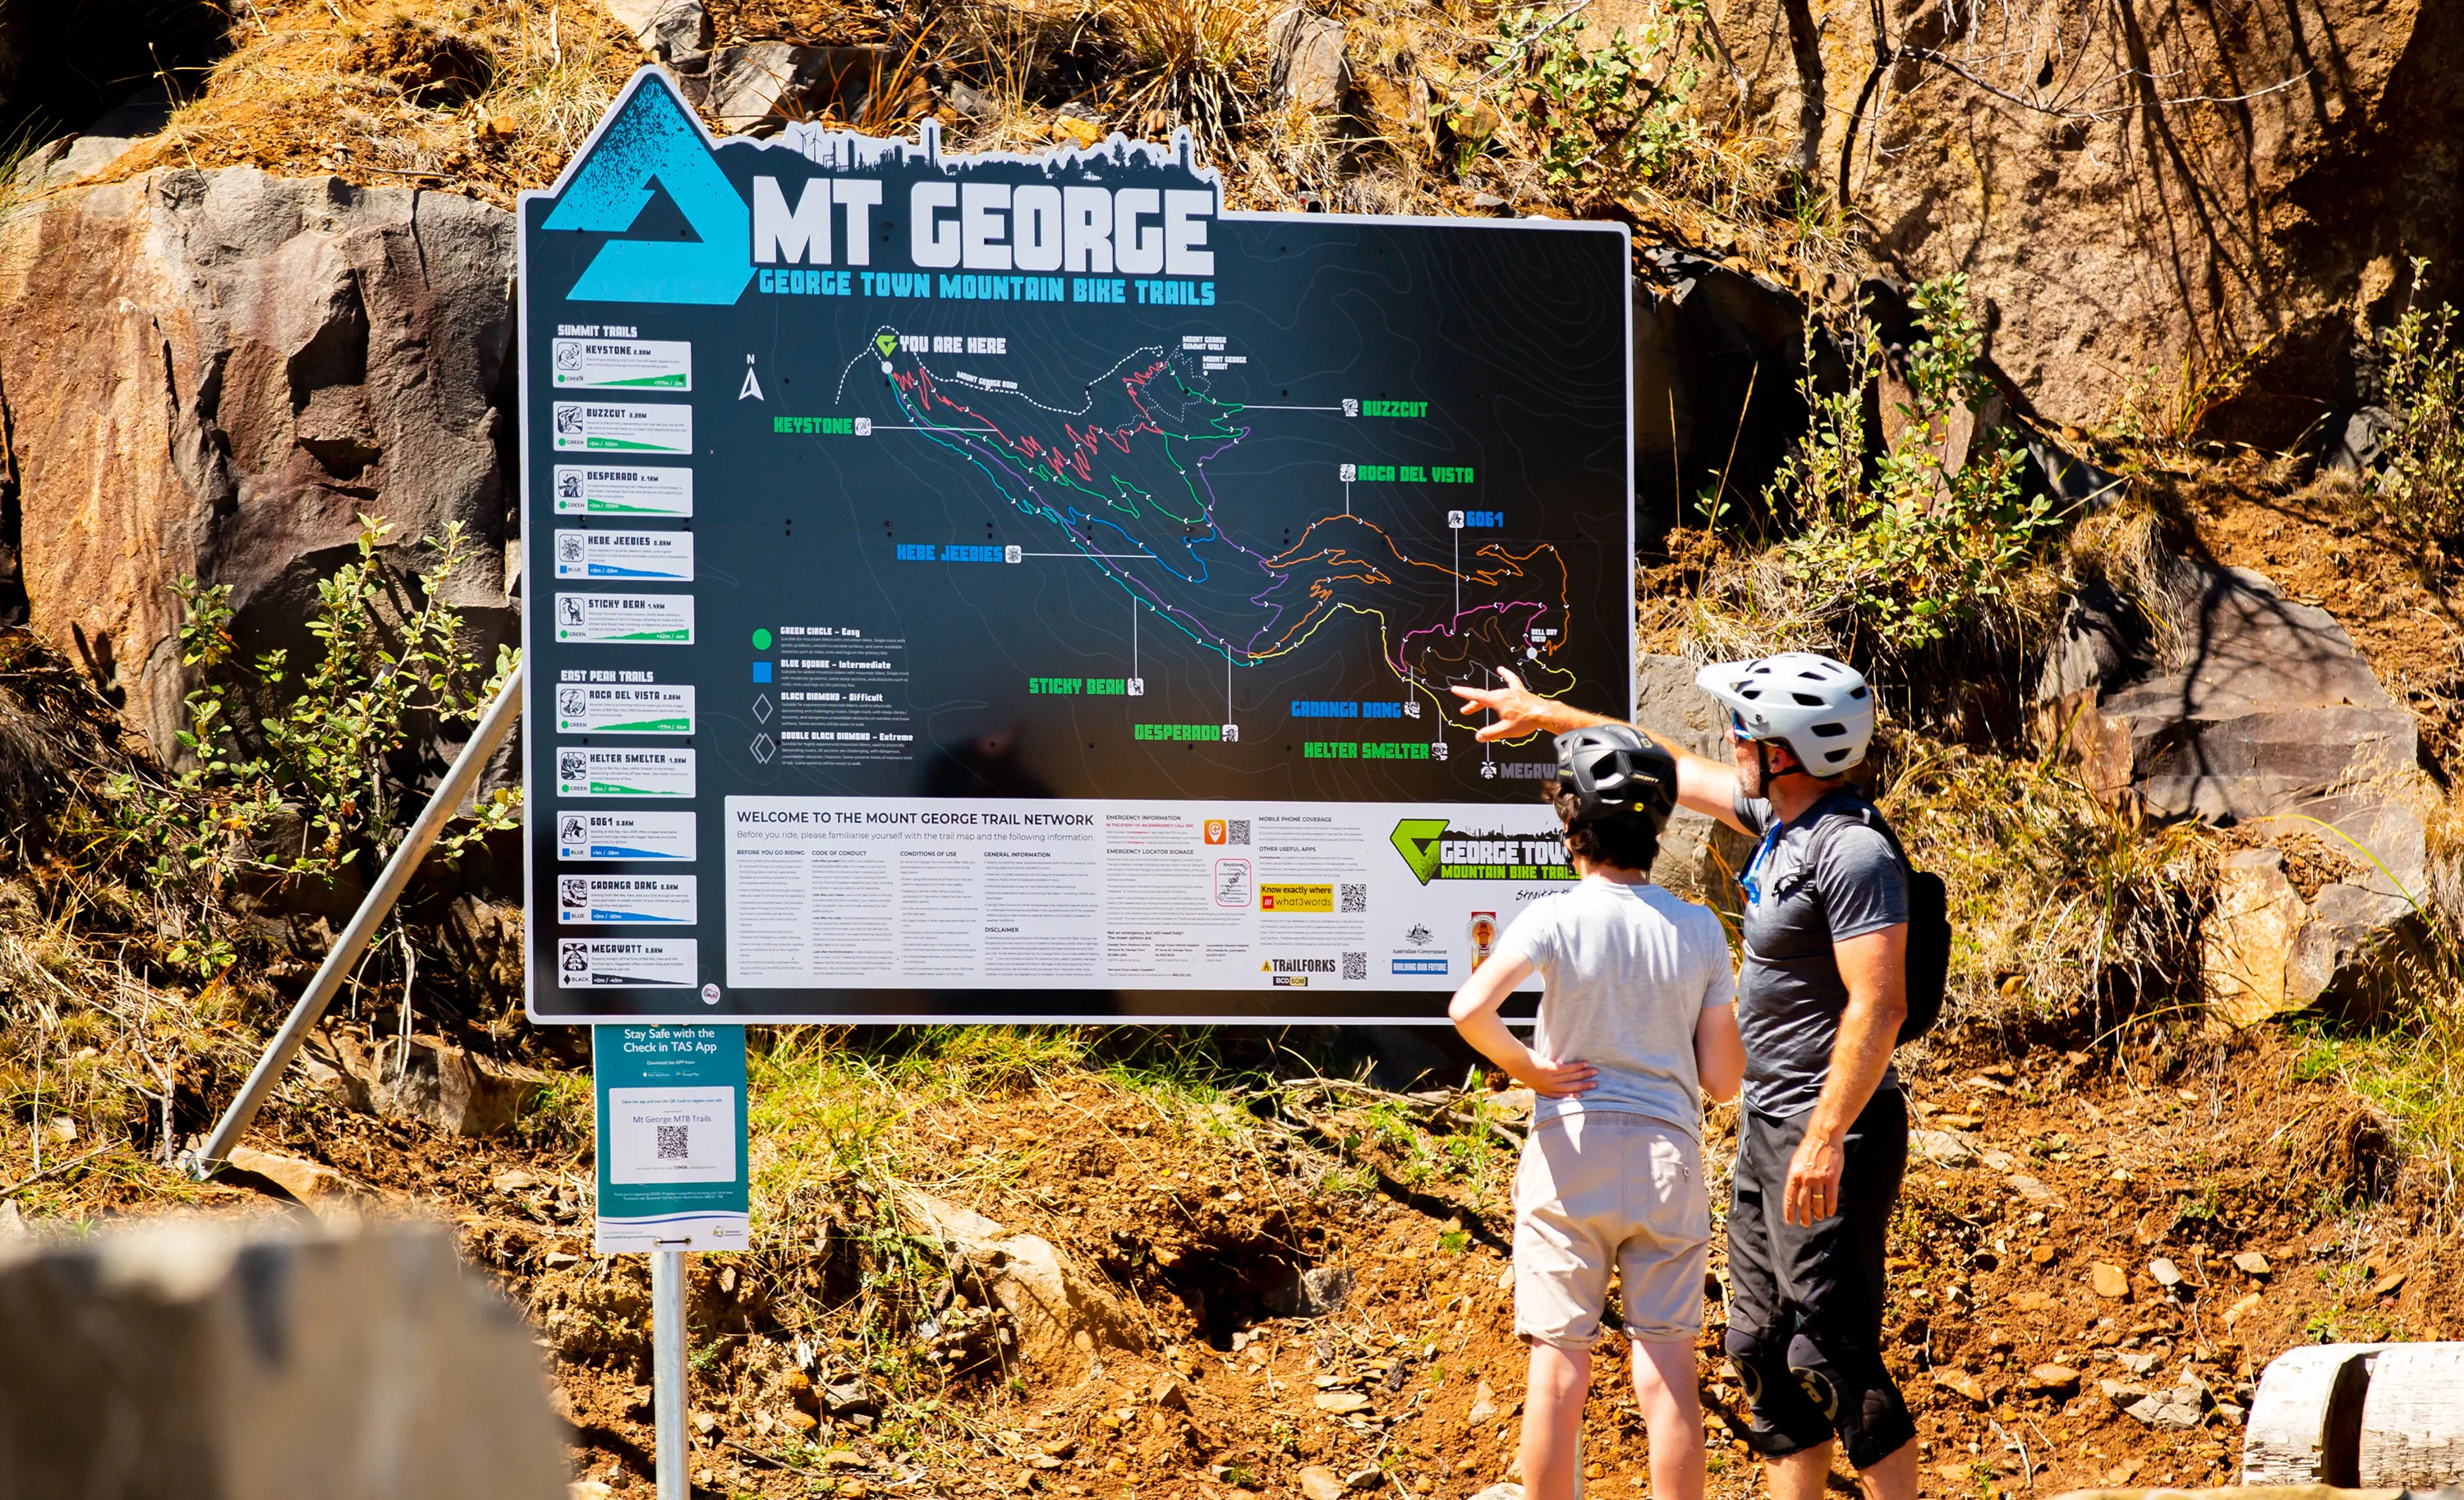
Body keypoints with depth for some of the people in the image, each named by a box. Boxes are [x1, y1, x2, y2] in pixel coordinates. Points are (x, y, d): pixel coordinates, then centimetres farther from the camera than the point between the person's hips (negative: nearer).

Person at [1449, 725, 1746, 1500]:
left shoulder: (1555, 919, -9)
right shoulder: (1699, 929, -1)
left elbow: (1469, 1010, -25)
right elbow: (1724, 1079, 1)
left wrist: (1529, 1070, -9)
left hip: (1570, 1155, -2)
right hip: (1667, 1156, 2)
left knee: (1559, 1368, 4)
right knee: (1667, 1373, 3)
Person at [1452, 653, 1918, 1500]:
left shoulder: (1854, 852, -19)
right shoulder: (1782, 821, 10)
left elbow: (1878, 1006, -24)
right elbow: (1675, 768, 25)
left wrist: (1825, 1140, -28)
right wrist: (1545, 715, 33)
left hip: (1832, 1133, -10)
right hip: (1767, 1127, 10)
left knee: (1834, 1353, -11)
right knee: (1764, 1348, 12)